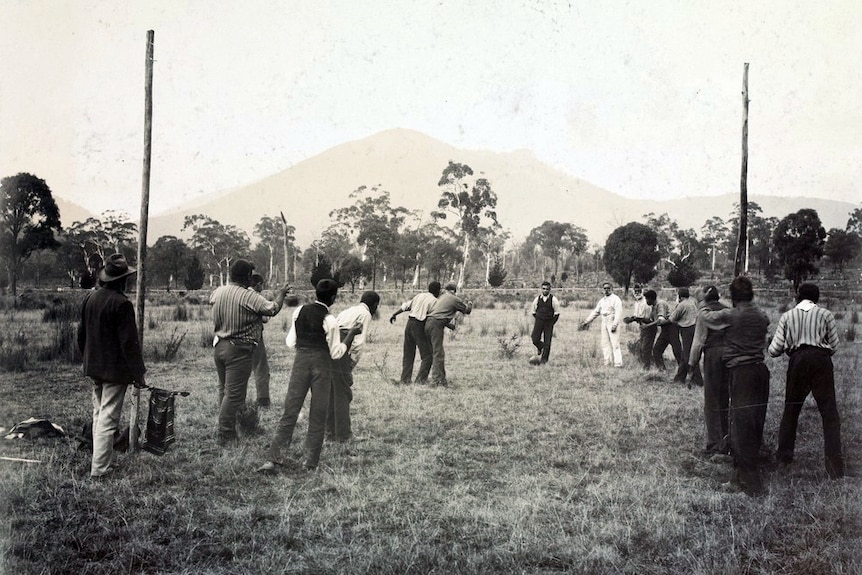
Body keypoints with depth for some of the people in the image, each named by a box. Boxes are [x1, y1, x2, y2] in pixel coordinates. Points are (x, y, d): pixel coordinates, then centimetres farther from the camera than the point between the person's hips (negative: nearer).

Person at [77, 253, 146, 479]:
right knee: (108, 418, -4)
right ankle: (100, 469, -3)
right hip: (115, 370, -8)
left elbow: (81, 333, 14)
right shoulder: (121, 303, -19)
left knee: (98, 414, 17)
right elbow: (129, 341, -18)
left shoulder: (90, 298, 5)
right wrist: (138, 373, -12)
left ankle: (100, 459, 25)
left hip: (94, 367, 8)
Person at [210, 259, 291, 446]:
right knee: (234, 393, -2)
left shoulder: (218, 292, 4)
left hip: (219, 345, 8)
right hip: (239, 350, -8)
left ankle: (226, 430, 27)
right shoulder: (248, 296, -19)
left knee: (224, 389, 18)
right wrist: (282, 293, 2)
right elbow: (272, 308, -17)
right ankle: (226, 436, 1)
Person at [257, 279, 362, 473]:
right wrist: (351, 333, 2)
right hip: (322, 365, -3)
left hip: (301, 362, 3)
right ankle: (311, 462, 12)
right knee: (318, 415, 8)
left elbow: (291, 343, 9)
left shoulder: (299, 312, 3)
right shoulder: (330, 321, -9)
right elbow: (335, 353, -3)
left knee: (289, 412, 3)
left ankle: (273, 459, -4)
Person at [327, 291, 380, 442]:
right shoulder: (366, 314, 2)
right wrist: (353, 362, -1)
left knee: (331, 392, 19)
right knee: (343, 394, 2)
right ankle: (343, 434, 9)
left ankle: (330, 430, 29)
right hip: (340, 355, -8)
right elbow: (359, 341, -8)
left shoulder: (348, 311, 26)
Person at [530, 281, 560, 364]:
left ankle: (544, 359, 10)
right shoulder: (537, 299, 1)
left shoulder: (553, 299, -6)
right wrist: (538, 319, 11)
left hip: (549, 322, -2)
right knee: (535, 340, -5)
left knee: (547, 342, -2)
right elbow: (534, 312, 14)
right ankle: (540, 347, 30)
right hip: (539, 321, 2)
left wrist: (552, 323, 0)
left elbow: (557, 313, 1)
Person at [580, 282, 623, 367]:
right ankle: (607, 362, 12)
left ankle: (618, 363, -11)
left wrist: (614, 325, -24)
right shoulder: (602, 300, 16)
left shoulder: (616, 299, -7)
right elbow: (595, 312, 22)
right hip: (604, 323, 8)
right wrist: (586, 322, 18)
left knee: (615, 343, -10)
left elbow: (618, 313, -15)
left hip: (612, 322, -7)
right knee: (605, 343, 7)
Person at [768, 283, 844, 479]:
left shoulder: (787, 316, 10)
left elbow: (774, 350, 5)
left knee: (791, 410, 15)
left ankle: (784, 455, 19)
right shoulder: (825, 314, 7)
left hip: (797, 361, 1)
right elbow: (834, 347, 8)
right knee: (829, 411, -2)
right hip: (821, 360, -1)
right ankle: (834, 465, -10)